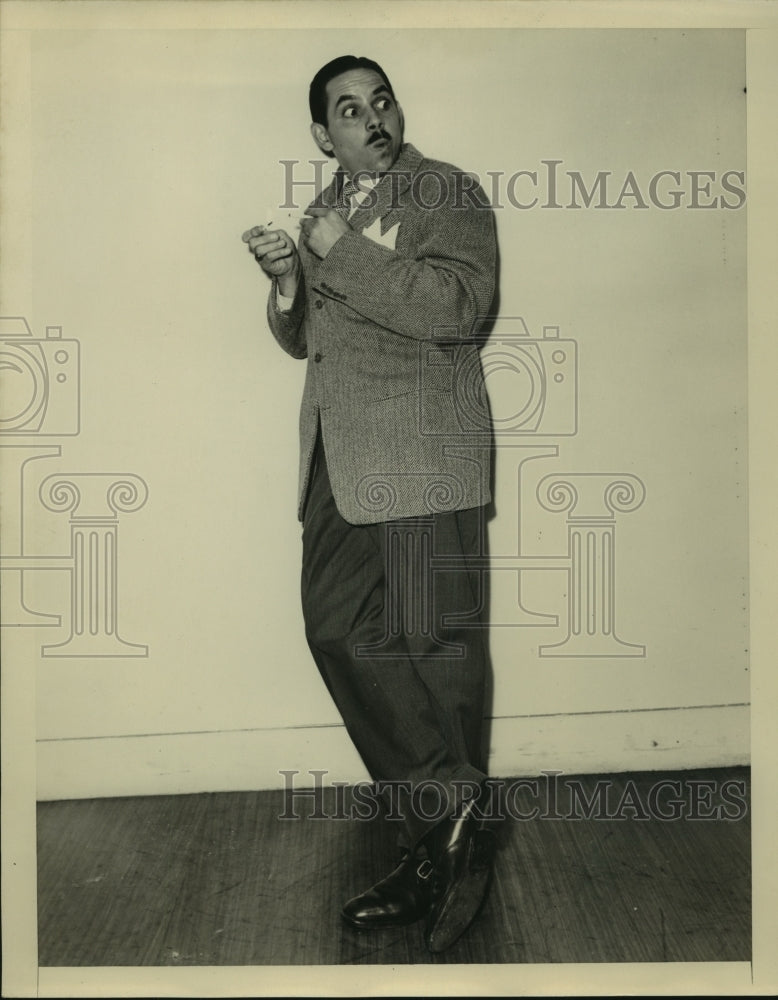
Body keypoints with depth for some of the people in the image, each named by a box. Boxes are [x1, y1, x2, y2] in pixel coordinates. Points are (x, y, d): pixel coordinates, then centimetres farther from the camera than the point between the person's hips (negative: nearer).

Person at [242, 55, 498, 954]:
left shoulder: (448, 193, 2)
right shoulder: (322, 214, 22)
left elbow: (458, 306, -15)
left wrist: (341, 252, -12)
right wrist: (285, 281, 0)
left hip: (419, 454, -6)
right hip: (336, 461, 7)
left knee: (431, 644, -2)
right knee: (338, 631, 0)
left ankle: (449, 827, 16)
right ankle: (441, 833, 12)